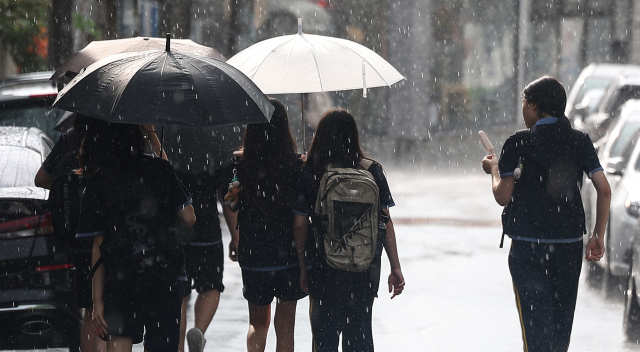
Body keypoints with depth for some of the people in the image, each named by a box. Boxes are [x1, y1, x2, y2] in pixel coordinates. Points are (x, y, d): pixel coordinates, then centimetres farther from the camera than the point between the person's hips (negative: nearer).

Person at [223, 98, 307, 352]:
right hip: (289, 253, -1)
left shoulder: (238, 164, -6)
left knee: (258, 323, 20)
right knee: (285, 327, 8)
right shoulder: (297, 165, -10)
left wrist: (235, 238, 20)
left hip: (252, 255, 1)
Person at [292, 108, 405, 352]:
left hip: (323, 268, -1)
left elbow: (299, 225, -3)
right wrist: (395, 269, 3)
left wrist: (303, 269, 7)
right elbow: (385, 222, -2)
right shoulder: (372, 171, -3)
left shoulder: (309, 174, -5)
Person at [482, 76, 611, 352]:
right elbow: (604, 190, 0)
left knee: (535, 324, -4)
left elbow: (503, 196, -7)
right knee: (562, 322, 17)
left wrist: (494, 170, 12)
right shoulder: (579, 141, 4)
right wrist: (598, 235, 9)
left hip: (529, 245, -4)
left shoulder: (518, 144, -7)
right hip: (570, 244, 4)